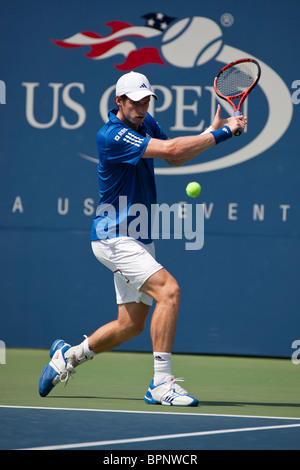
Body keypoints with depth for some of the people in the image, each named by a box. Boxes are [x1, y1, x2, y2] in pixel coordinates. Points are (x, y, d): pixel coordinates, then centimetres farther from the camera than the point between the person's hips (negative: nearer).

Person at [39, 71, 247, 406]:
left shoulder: (146, 124, 8)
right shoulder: (111, 136, -20)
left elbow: (175, 158, 17)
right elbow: (171, 149, -28)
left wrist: (211, 131, 1)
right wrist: (221, 134, -22)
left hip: (138, 240, 9)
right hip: (113, 237, -9)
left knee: (131, 324, 11)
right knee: (168, 290, -25)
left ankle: (68, 355, 33)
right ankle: (161, 384, -22)